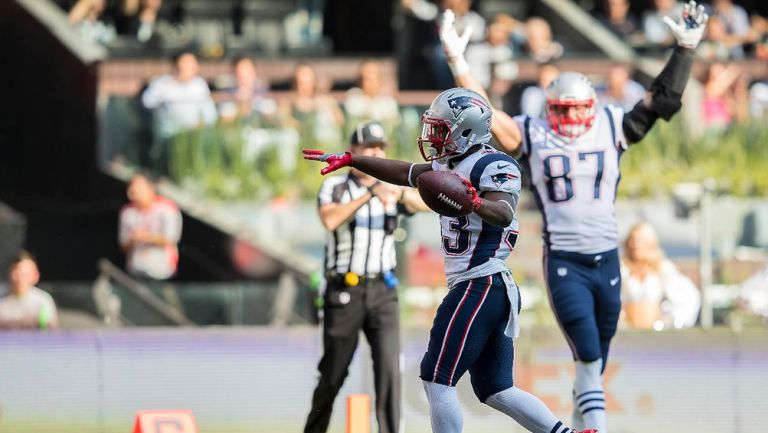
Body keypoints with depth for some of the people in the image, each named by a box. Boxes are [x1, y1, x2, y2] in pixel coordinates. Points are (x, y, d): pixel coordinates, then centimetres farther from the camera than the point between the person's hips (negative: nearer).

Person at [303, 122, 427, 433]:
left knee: (389, 368, -13)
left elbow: (429, 204, -11)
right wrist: (369, 193, -27)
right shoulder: (334, 187, 1)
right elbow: (330, 220, -21)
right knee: (333, 373, 6)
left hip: (382, 292, 2)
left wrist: (400, 193, -32)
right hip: (343, 291, -2)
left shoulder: (391, 193, 8)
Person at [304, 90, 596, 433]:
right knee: (495, 390, 10)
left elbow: (504, 214, -31)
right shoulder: (450, 166, 14)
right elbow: (403, 173, 25)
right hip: (492, 289, 10)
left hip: (480, 286, -10)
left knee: (437, 378, -7)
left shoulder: (492, 166, -14)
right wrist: (350, 160, 26)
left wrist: (474, 202, -51)